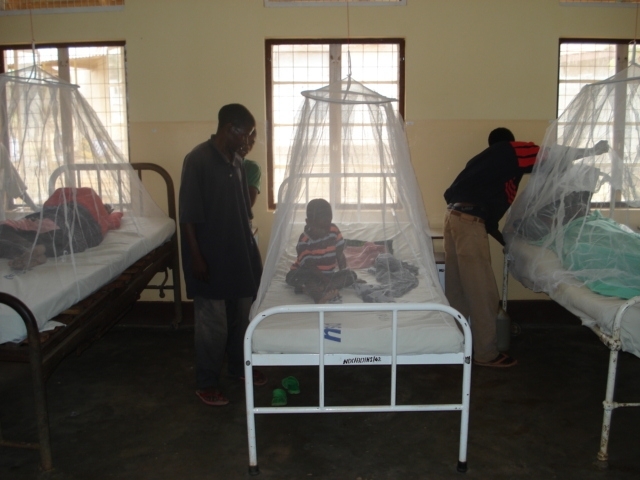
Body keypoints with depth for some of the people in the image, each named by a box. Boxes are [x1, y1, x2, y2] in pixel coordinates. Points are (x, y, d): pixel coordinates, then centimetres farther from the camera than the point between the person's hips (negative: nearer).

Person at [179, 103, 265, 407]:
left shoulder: (237, 162, 8)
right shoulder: (197, 160, -16)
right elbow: (188, 215, -17)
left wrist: (251, 247, 16)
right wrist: (196, 257, -19)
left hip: (239, 253, 8)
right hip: (211, 257, -8)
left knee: (242, 315, 17)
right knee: (213, 323, 1)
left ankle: (239, 366, 36)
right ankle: (206, 383, 17)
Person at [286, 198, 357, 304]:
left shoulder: (334, 231, -7)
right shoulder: (304, 240, -20)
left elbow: (340, 255, 0)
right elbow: (309, 265, -23)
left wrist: (344, 274, -11)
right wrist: (325, 279, -35)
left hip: (329, 274, 5)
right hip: (309, 274, -4)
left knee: (351, 275, -18)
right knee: (292, 277, -33)